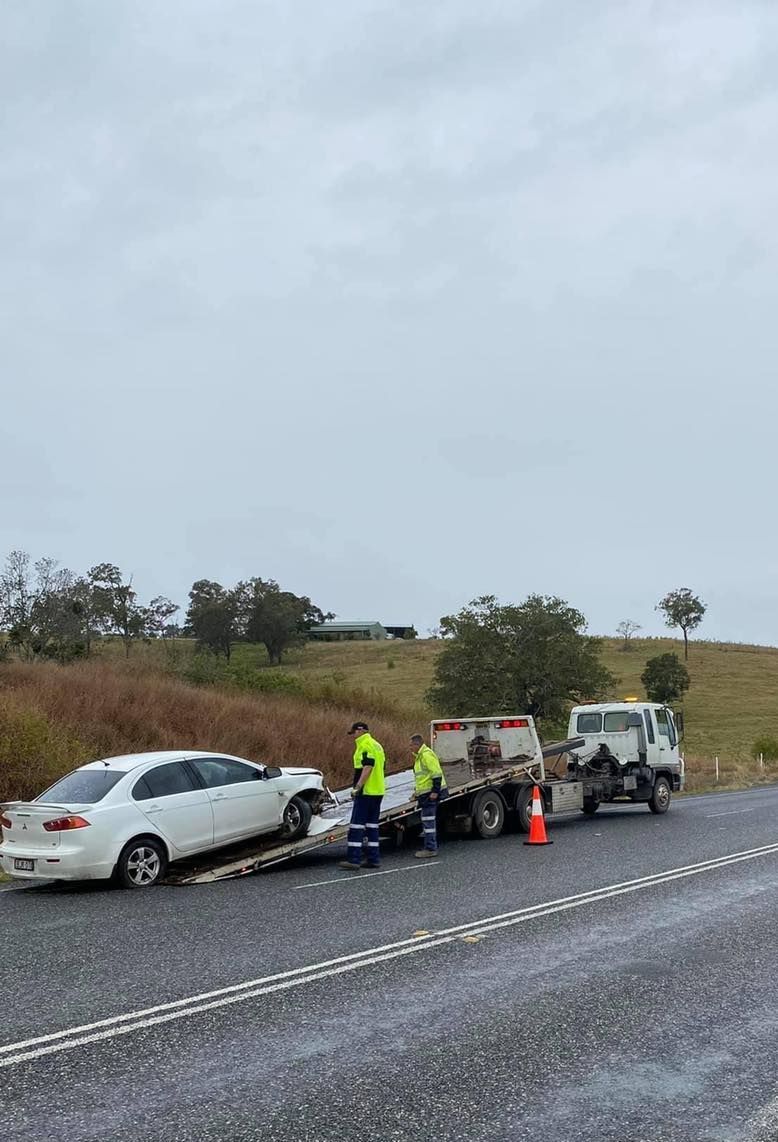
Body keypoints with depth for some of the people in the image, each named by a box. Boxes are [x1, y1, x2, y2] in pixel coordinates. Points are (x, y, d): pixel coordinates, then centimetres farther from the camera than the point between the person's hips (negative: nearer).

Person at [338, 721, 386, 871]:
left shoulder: (365, 745, -12)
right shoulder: (377, 745, 18)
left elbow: (368, 767, -22)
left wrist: (357, 787, -25)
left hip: (366, 792, -10)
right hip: (378, 791, 10)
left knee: (357, 825, -8)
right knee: (372, 825, 12)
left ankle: (353, 859, -11)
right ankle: (374, 859, 12)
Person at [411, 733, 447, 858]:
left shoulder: (427, 755, -15)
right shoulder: (419, 756, 18)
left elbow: (437, 774, -20)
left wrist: (435, 791, -22)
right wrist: (417, 788, 24)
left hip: (430, 794, -11)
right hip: (425, 794, 11)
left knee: (428, 821, -9)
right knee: (428, 821, 14)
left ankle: (430, 849, -7)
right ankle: (430, 847, 21)